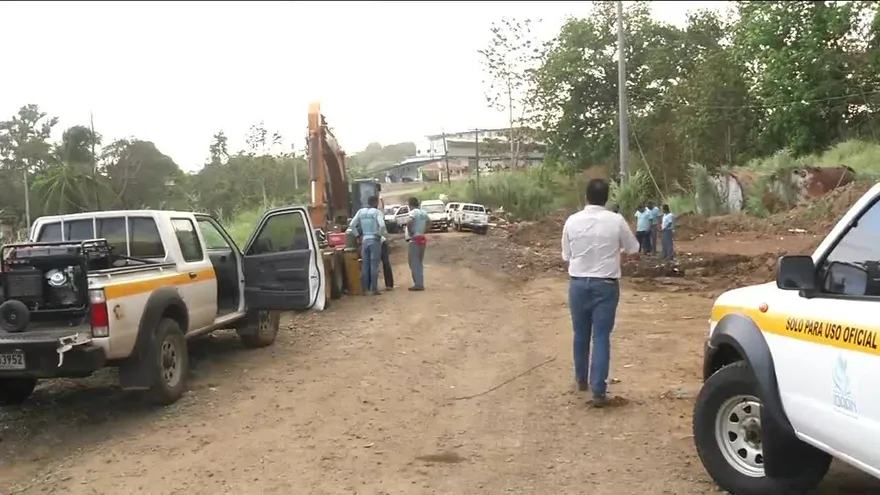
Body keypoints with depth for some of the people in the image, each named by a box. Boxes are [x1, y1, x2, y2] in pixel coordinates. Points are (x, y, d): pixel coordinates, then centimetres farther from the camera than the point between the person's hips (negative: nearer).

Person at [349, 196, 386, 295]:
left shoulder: (361, 211, 7)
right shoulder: (377, 212, -7)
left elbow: (351, 225, 3)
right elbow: (382, 225, -23)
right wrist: (380, 234, -7)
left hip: (364, 240, 4)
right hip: (374, 240, -4)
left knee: (365, 265, 8)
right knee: (374, 265, -2)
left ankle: (365, 289, 11)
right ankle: (374, 289, -2)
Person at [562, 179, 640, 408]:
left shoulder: (572, 221, -4)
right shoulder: (616, 221, -9)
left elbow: (566, 255, 5)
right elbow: (633, 248, 6)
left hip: (578, 283, 2)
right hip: (605, 285, -2)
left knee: (581, 334, 17)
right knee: (601, 337, 0)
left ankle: (582, 380, 34)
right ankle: (598, 393, -3)